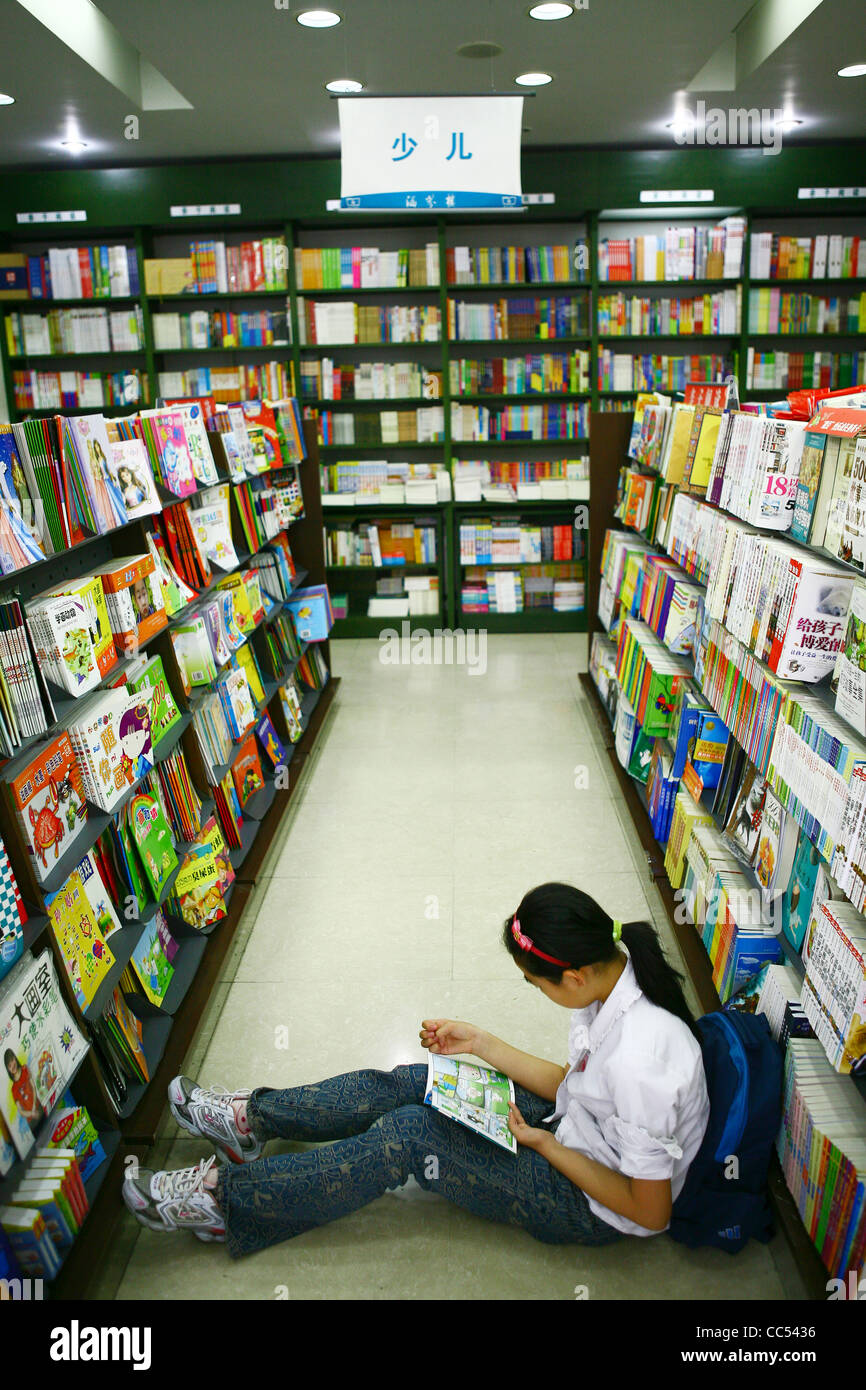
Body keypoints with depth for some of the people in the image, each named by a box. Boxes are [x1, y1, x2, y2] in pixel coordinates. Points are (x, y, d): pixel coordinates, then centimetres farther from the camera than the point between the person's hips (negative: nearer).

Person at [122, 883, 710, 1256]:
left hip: (590, 1204, -8)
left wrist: (545, 1146, -19)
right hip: (569, 1120, 8)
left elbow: (651, 1212, -25)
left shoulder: (637, 1064, -39)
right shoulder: (613, 966, -13)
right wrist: (480, 1043, -1)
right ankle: (251, 1117, 18)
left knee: (408, 1134, -16)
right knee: (403, 1086, 1)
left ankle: (224, 1199, -3)